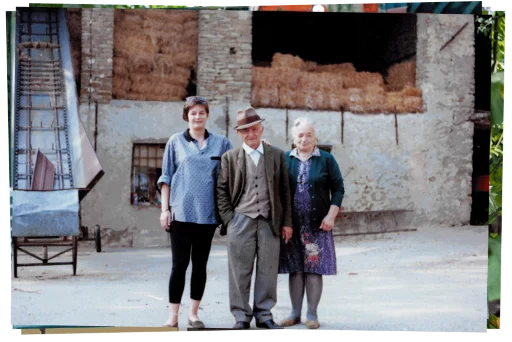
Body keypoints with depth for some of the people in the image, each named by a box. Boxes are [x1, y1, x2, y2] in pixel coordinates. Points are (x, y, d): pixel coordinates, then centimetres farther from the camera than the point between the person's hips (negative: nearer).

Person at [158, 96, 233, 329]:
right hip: (181, 212, -1)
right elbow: (166, 178, 6)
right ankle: (173, 316, 4)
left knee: (200, 264, 7)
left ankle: (193, 313, 14)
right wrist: (165, 209, 1)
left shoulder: (221, 143, 8)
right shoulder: (176, 142, 6)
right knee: (179, 264, -1)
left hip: (207, 214, 1)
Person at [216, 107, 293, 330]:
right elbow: (221, 191, 6)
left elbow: (285, 191, 11)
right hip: (241, 221, -1)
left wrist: (287, 222, 6)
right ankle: (241, 317, 8)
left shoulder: (277, 155, 10)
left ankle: (264, 315, 14)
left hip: (269, 222, 1)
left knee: (268, 271, 4)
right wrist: (228, 219, -3)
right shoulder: (230, 158, 7)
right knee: (240, 272, 1)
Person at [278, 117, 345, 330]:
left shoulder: (326, 160, 3)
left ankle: (312, 314, 7)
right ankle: (295, 312, 16)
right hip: (292, 224, 2)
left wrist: (331, 216, -7)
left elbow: (338, 188, 3)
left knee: (314, 269, 0)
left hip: (317, 224, -2)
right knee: (295, 270, 7)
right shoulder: (285, 159, 7)